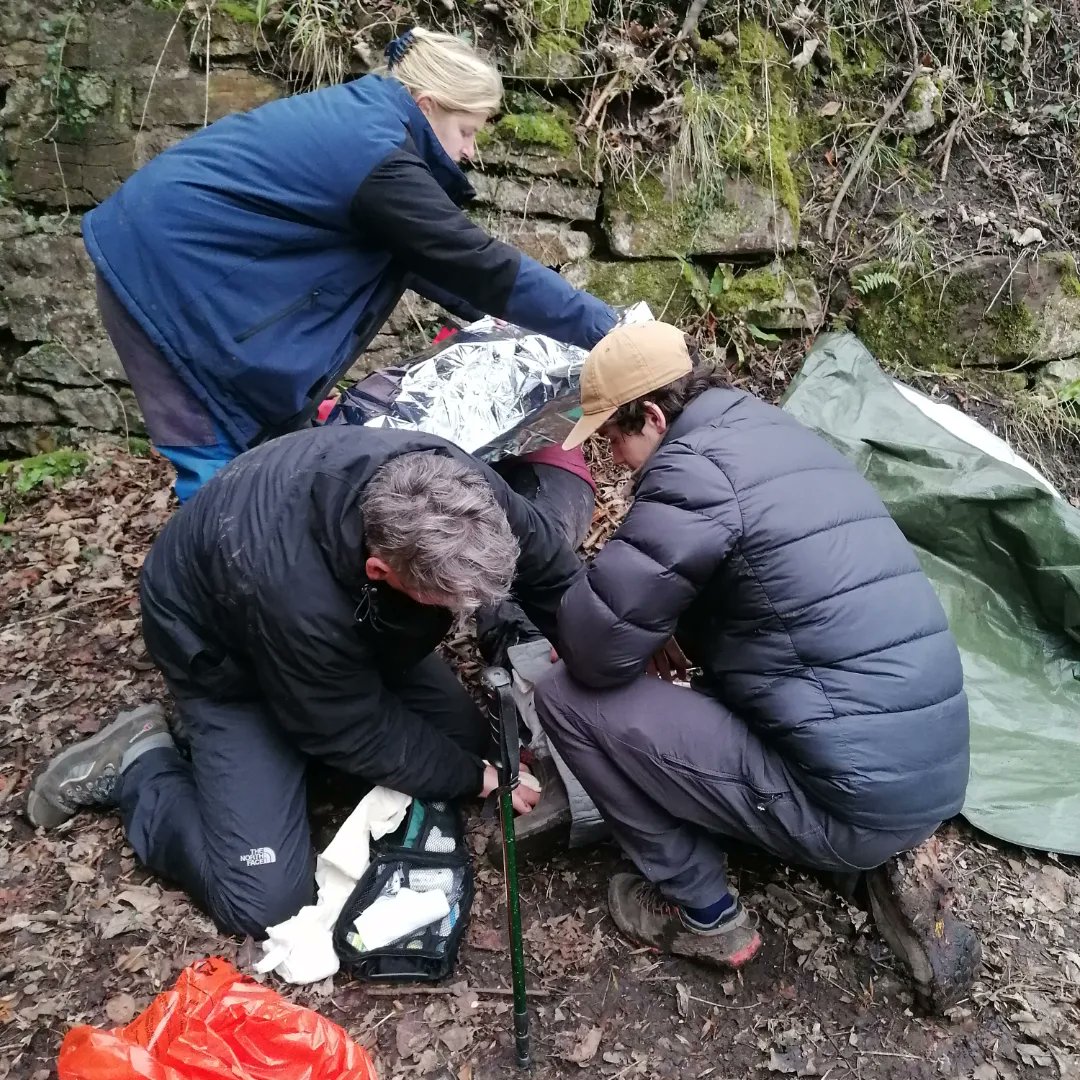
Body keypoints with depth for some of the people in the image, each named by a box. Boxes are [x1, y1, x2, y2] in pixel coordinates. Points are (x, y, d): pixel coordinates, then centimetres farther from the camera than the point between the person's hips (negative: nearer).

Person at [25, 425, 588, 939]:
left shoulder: (449, 481, -30)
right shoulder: (294, 594, -45)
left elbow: (554, 572, -12)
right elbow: (360, 733, -26)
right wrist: (476, 780, -16)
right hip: (223, 651, -6)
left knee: (468, 740, 1)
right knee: (264, 898, -13)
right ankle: (136, 765, 8)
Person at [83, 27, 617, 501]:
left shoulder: (360, 116, 8)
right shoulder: (379, 157, -22)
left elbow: (417, 250, 15)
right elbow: (481, 261, -21)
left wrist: (487, 317, 12)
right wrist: (604, 328, -16)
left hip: (178, 255, 10)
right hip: (167, 270, -10)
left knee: (272, 433, 12)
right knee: (223, 458, -7)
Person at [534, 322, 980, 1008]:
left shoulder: (696, 467, -15)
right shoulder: (787, 437, 13)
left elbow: (595, 650, -14)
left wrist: (649, 634, 8)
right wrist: (670, 634, 14)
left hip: (848, 802, -9)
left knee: (571, 697, -5)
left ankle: (706, 912, 11)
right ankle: (893, 861, 17)